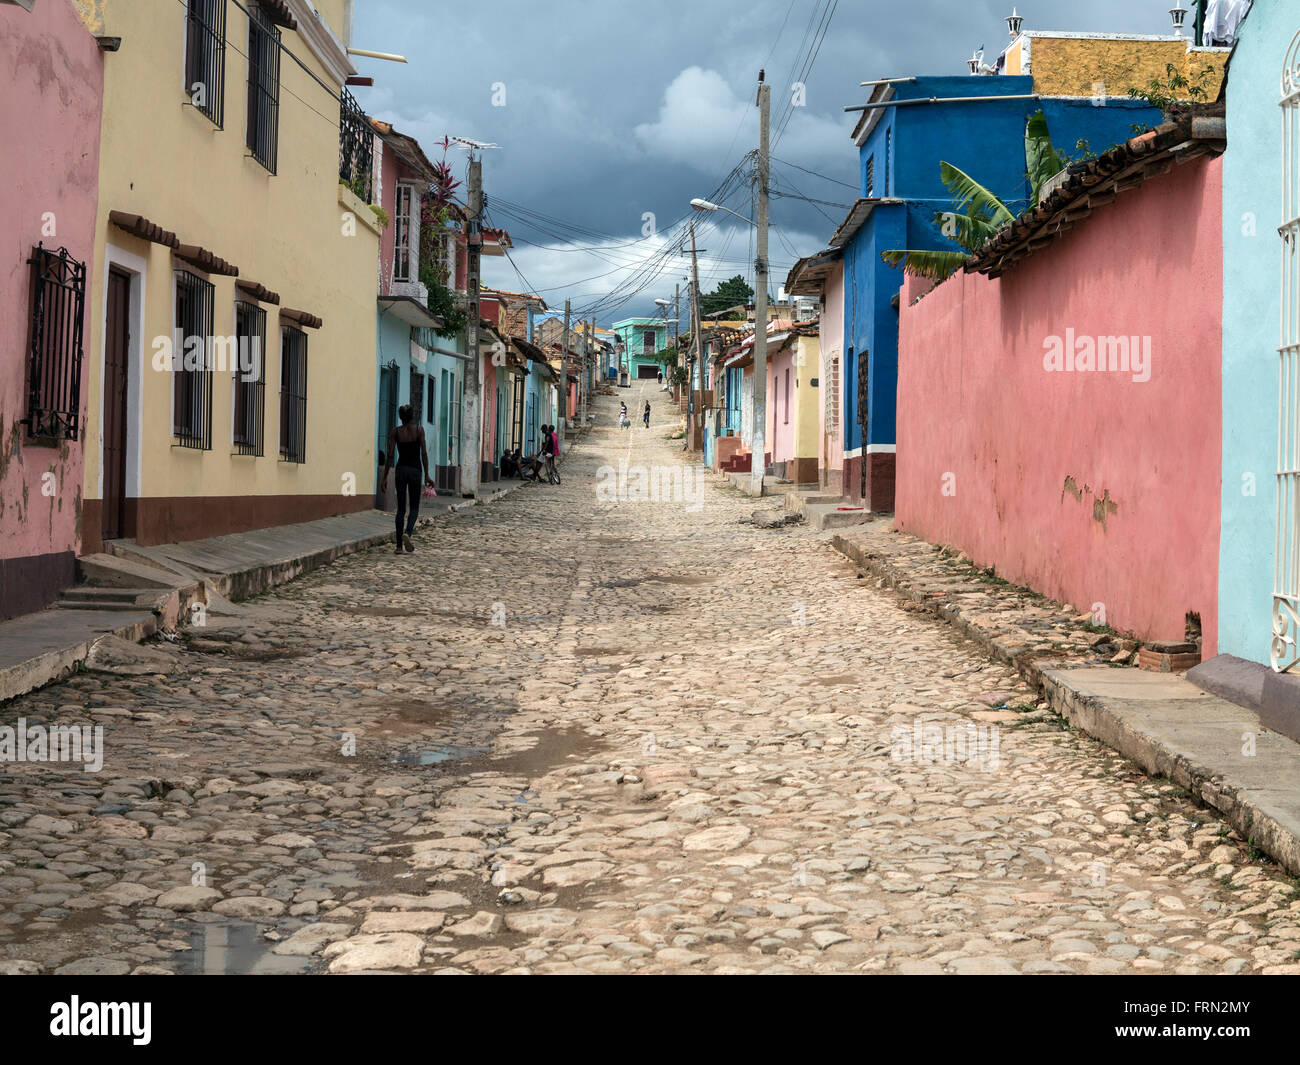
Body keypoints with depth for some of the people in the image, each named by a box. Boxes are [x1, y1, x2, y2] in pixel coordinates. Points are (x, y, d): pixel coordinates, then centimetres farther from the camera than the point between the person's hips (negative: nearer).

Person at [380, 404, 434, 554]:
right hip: (415, 470, -1)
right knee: (414, 507, 8)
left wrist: (385, 477, 1)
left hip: (401, 470, 2)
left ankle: (399, 545, 3)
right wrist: (427, 475, -4)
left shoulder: (395, 432, 0)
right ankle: (407, 532, -21)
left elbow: (390, 455, -4)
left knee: (401, 508, 7)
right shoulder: (419, 429, -3)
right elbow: (424, 453, -7)